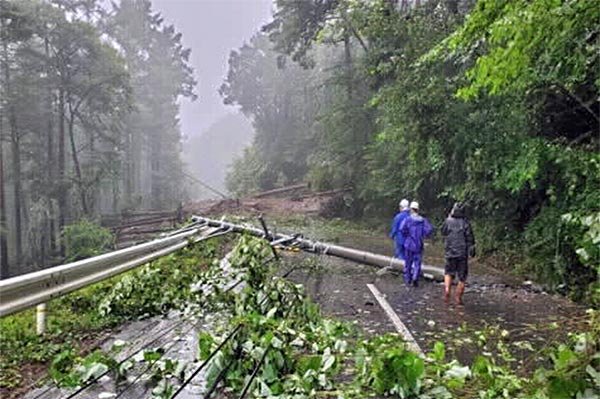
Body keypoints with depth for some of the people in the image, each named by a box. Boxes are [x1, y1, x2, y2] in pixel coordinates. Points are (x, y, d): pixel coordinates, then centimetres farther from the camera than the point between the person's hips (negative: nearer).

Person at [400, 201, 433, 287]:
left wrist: (406, 236, -2)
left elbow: (402, 229, -20)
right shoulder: (423, 220, 1)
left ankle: (408, 279, 22)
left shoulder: (407, 219, -8)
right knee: (417, 262, 6)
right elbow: (429, 229, -8)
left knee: (408, 262, 12)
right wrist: (422, 237, 5)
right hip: (419, 245, 1)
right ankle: (415, 278, -13)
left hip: (409, 244, -1)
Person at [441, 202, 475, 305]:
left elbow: (443, 232, 14)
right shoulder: (465, 223, -8)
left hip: (450, 252, 1)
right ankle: (458, 298, 13)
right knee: (462, 277, 10)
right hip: (462, 254, -1)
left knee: (448, 273, 18)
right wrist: (472, 250, 3)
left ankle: (447, 291, -2)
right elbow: (470, 238, -7)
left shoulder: (448, 222, -4)